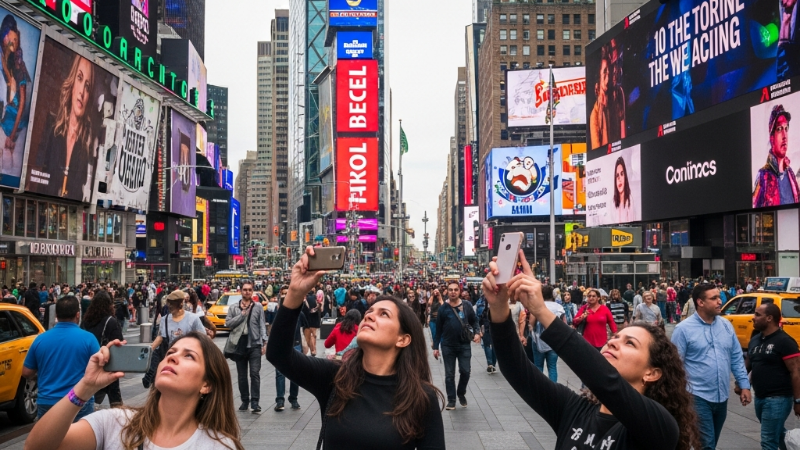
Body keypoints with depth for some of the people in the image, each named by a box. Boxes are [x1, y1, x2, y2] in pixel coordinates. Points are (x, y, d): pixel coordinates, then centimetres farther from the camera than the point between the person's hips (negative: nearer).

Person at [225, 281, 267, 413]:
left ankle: (255, 402, -7)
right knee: (242, 375, 10)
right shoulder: (233, 308, 8)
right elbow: (228, 323, -3)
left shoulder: (258, 306, 5)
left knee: (255, 373, -8)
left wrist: (264, 342, -4)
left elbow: (262, 325, 3)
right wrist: (242, 314, -9)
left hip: (255, 344, -2)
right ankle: (245, 400, 20)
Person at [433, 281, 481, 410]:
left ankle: (461, 393, 28)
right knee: (449, 374, 6)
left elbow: (474, 321, 6)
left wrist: (477, 332, -13)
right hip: (448, 346, 0)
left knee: (465, 371, 2)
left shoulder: (467, 305, -4)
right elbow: (438, 329, 1)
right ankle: (451, 400, 16)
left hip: (464, 345, 0)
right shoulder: (443, 308, -3)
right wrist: (436, 346, 1)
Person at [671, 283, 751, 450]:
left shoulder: (726, 325, 5)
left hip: (722, 396, 6)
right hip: (699, 397, -6)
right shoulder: (684, 329, -12)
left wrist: (744, 385, 4)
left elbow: (736, 358, 10)